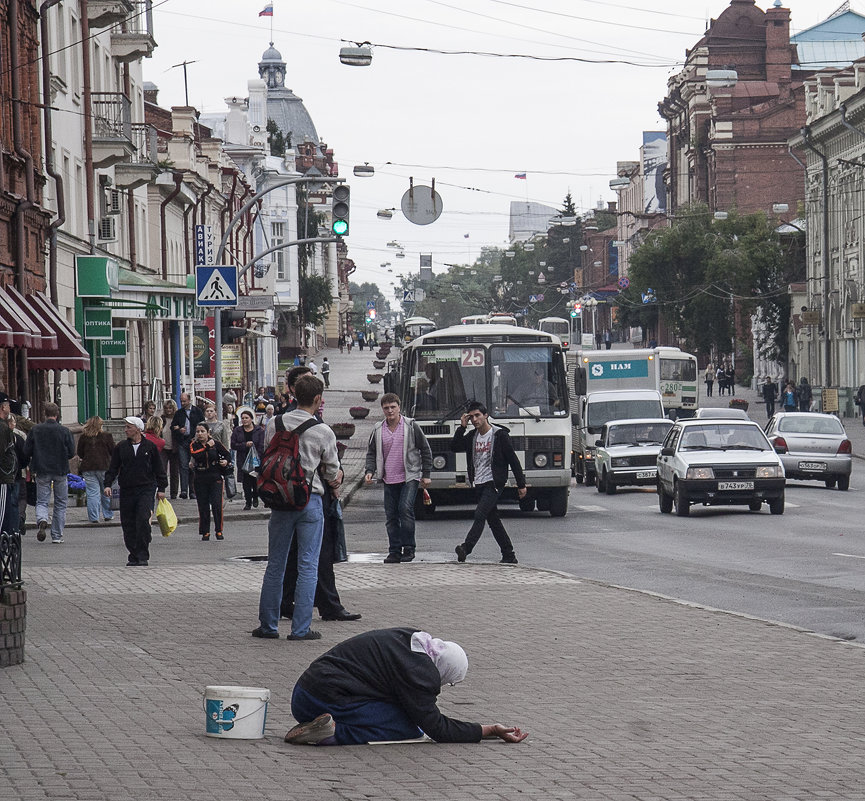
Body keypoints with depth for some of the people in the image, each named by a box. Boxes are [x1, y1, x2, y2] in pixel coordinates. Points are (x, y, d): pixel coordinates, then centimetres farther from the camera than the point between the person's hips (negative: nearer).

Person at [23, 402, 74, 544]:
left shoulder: (35, 430, -4)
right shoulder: (64, 431, -7)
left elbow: (27, 451, -2)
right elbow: (72, 452, -5)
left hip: (42, 471, 0)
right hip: (60, 471, 0)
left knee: (41, 501, 8)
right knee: (60, 504, 11)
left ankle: (42, 520, -23)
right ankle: (57, 535, 11)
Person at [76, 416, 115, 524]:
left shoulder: (83, 437, 1)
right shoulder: (107, 436, -4)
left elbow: (79, 453, 8)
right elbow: (113, 452, 0)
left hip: (88, 468, 1)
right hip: (104, 467, -1)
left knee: (92, 492, 2)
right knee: (106, 492, 13)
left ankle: (93, 517, -1)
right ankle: (108, 515, 20)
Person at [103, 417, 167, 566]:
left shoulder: (150, 446, 3)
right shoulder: (121, 447, 8)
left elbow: (158, 469, 8)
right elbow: (113, 467, 9)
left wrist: (161, 488, 5)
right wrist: (108, 484, -5)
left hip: (146, 489, -3)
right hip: (126, 491, 3)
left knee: (143, 521, -16)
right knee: (128, 524, 3)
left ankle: (143, 556, -11)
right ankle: (134, 556, 14)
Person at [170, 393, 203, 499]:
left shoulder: (197, 411, 5)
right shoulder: (178, 413, 13)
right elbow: (173, 427, 16)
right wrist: (179, 430, -5)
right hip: (182, 442, 1)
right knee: (183, 466, -8)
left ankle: (192, 491, 7)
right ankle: (183, 490, -15)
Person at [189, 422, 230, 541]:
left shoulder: (216, 443, 2)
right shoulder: (194, 445, 2)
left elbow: (227, 454, 14)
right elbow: (196, 455, -19)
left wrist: (226, 461, -5)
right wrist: (207, 446, -16)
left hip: (215, 479, -1)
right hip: (200, 480, 1)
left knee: (216, 504, -10)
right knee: (203, 506, 1)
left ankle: (219, 531, 2)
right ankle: (205, 532, 11)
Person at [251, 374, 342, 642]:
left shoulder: (274, 425, 1)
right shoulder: (323, 433, -8)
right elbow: (333, 473, 2)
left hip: (280, 499, 3)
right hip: (310, 501, -3)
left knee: (275, 564, 11)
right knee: (308, 566, 2)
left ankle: (268, 625, 15)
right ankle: (300, 628, 0)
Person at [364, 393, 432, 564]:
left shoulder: (411, 426, 0)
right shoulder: (378, 431, 8)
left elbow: (425, 450, 5)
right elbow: (371, 453, 17)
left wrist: (426, 475, 2)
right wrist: (370, 471, -2)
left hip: (409, 477, -4)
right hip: (389, 480, 4)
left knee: (405, 508, -18)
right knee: (391, 515, 2)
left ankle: (408, 549, -12)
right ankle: (395, 551, 10)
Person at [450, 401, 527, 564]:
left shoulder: (500, 435, -6)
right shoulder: (472, 437, 12)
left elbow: (513, 460, -5)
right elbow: (454, 446, 2)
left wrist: (521, 485, -6)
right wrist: (462, 426, -5)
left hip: (494, 484, -7)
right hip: (479, 484, 7)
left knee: (480, 515, -21)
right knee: (493, 520, 8)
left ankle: (466, 548, -33)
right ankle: (509, 556, 14)